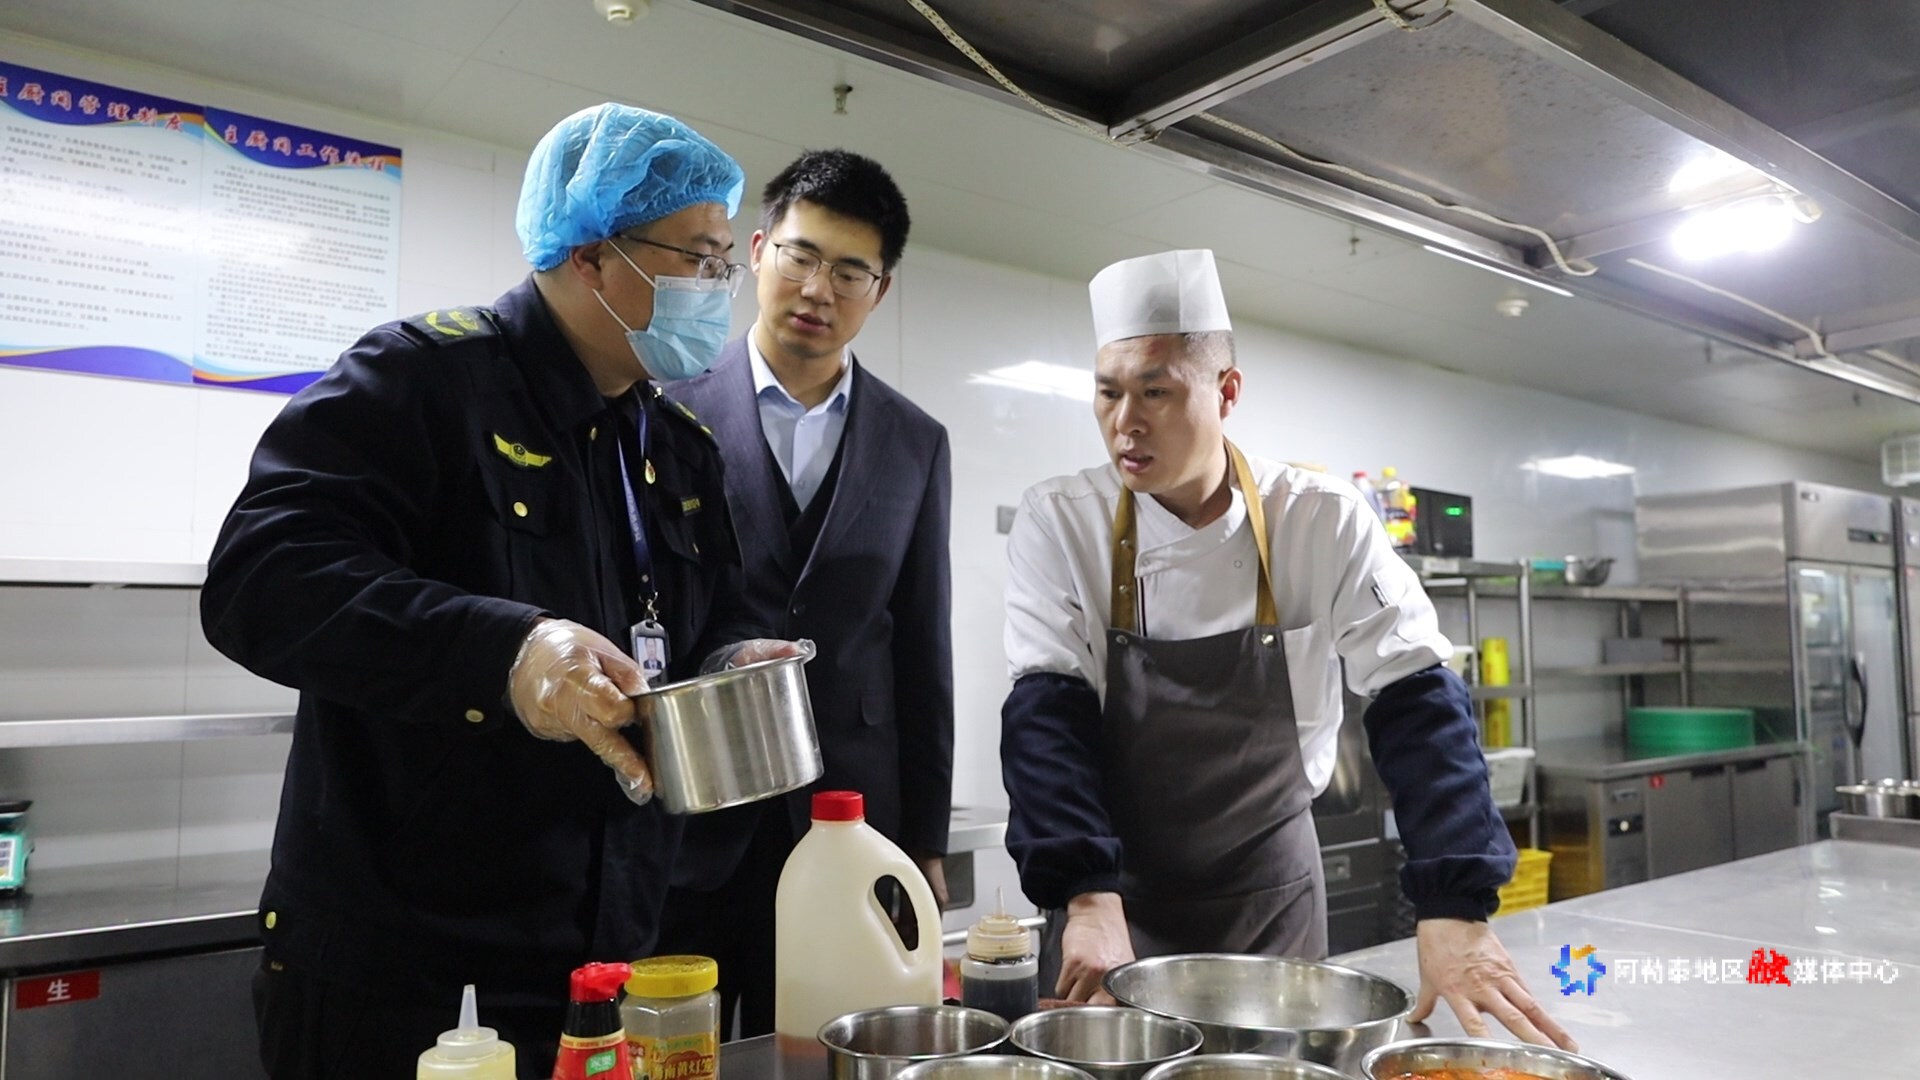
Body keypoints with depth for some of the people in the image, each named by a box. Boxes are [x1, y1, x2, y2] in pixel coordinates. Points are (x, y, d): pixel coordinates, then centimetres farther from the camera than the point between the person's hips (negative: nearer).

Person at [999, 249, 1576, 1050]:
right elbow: (1049, 715, -17)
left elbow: (1417, 703, -13)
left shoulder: (1324, 522, -13)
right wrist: (1088, 901, -29)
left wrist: (1455, 911, -23)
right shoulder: (1059, 524, -13)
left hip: (1271, 894, 1)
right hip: (1113, 893, 0)